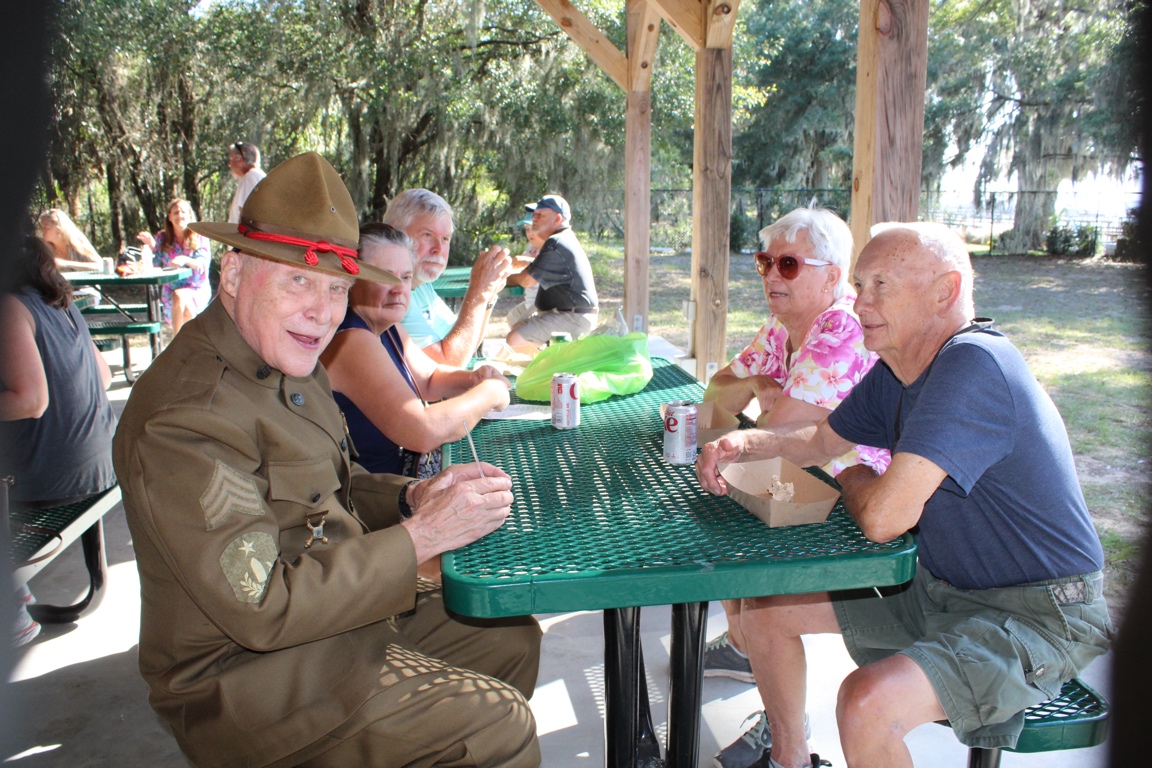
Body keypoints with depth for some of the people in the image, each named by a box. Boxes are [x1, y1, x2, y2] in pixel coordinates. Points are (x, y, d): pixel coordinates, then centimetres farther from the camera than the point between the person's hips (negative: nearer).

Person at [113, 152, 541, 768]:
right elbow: (263, 610, -28)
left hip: (337, 606, 10)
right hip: (244, 675, -9)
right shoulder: (183, 420, -27)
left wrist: (410, 496, -6)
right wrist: (421, 536, -25)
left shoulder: (287, 362, 5)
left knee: (511, 637, 16)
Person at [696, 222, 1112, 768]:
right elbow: (820, 439, 15)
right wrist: (742, 444, -6)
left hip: (1038, 616, -9)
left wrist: (854, 481, -9)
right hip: (940, 589, 9)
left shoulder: (973, 365, -29)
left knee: (866, 704, -33)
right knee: (766, 604, 9)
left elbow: (883, 517, -34)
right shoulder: (897, 370, 1)